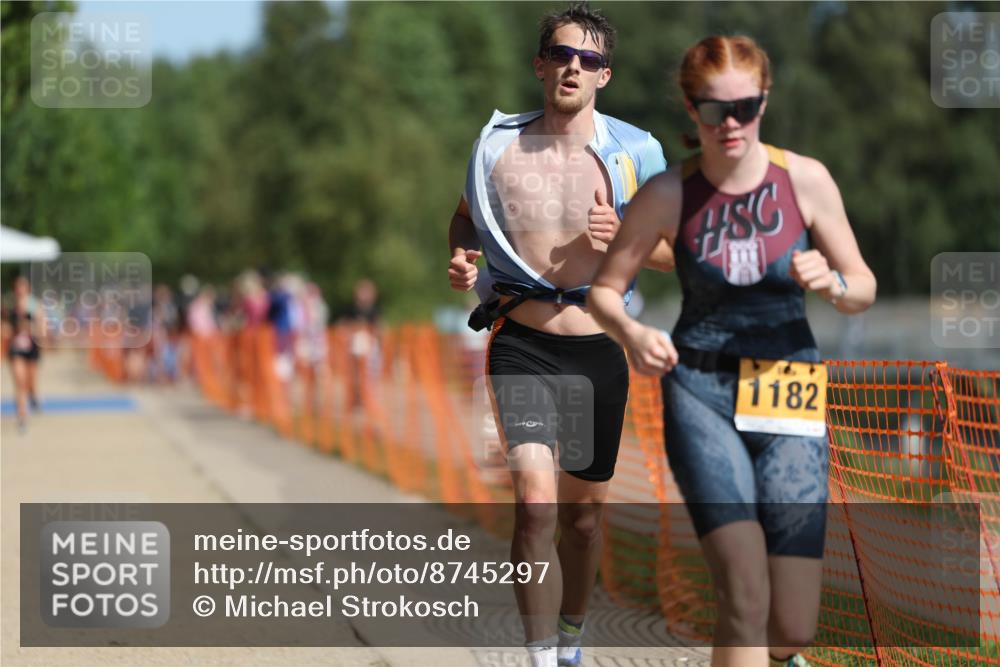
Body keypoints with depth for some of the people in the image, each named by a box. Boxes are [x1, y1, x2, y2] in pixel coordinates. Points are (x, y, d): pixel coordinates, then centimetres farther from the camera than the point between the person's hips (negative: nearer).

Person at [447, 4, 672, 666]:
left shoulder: (636, 151, 0)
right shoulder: (497, 143, 2)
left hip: (599, 350, 2)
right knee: (535, 504, -20)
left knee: (583, 512, 14)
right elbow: (466, 218, 19)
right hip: (521, 344, -1)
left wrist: (621, 239, -14)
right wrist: (462, 260, -3)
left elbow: (674, 247, 6)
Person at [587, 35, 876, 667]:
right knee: (746, 596, -20)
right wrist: (632, 332, -18)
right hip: (700, 394, -1)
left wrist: (831, 281, -18)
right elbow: (604, 289, 4)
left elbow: (864, 290, 5)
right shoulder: (669, 194, -4)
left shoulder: (805, 179, -3)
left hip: (789, 400, 1)